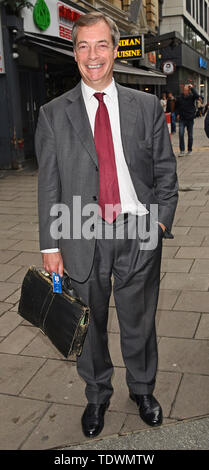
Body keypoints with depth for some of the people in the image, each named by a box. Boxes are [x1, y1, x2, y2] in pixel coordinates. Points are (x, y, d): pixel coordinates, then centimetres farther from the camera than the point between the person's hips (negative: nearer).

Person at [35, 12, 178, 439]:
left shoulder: (147, 106, 6)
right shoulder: (54, 114, 3)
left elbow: (166, 170, 8)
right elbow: (48, 184, 1)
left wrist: (161, 219, -5)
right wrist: (50, 245, -2)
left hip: (139, 233, 1)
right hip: (83, 238, 0)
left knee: (139, 321, 13)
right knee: (89, 325, 13)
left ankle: (142, 389, 39)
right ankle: (97, 394, 38)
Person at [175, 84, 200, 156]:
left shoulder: (191, 97, -5)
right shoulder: (180, 98, 0)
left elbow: (197, 96, -28)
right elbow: (176, 106, 15)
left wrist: (192, 88, -24)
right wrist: (177, 114, 3)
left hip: (190, 119, -1)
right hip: (182, 119, 1)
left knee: (190, 135, 8)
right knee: (181, 134, -12)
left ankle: (190, 150, 22)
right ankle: (182, 151, -8)